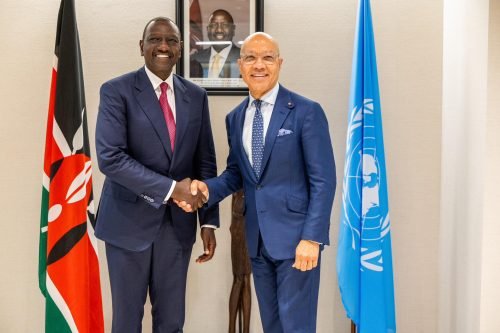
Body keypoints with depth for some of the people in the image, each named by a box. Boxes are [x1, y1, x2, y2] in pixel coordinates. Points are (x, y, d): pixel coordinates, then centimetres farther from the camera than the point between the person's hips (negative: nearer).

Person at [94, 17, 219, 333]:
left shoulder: (196, 96, 6)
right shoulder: (117, 91, -7)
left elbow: (206, 162, 7)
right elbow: (110, 157, -18)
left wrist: (209, 221, 2)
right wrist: (171, 188, -21)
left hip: (179, 223, 4)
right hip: (130, 221, -3)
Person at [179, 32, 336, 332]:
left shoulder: (307, 111, -9)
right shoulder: (235, 118, 9)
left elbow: (323, 180, -11)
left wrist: (312, 237, -17)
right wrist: (208, 189, -6)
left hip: (296, 234, -5)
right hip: (257, 238, 6)